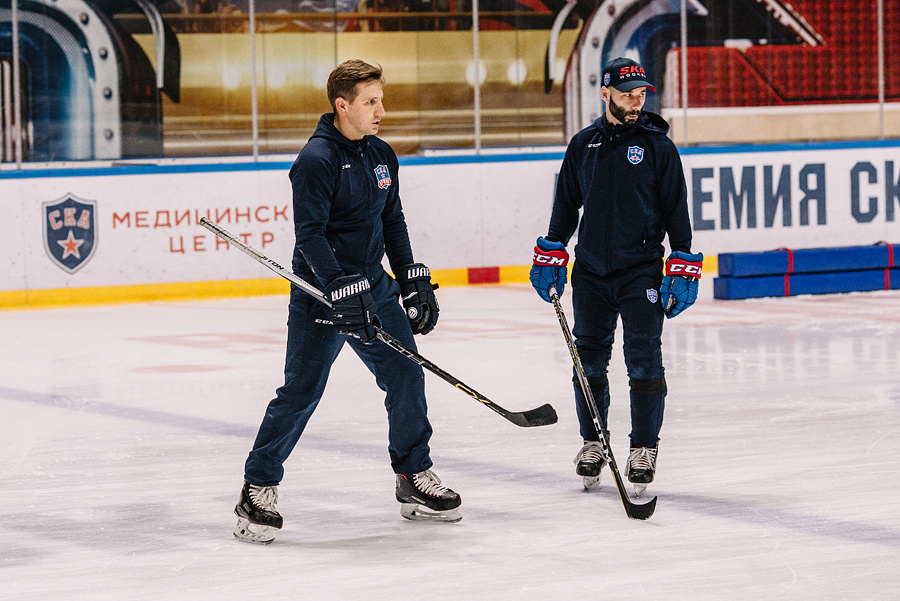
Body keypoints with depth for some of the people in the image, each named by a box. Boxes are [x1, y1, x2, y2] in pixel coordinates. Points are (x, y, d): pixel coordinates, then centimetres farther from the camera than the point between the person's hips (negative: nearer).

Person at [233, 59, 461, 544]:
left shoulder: (381, 155, 9)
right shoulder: (317, 159, -16)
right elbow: (310, 234, -21)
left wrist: (414, 280, 12)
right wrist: (341, 290, -28)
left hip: (374, 286, 7)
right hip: (321, 294, -7)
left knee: (406, 374, 7)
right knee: (301, 392, -8)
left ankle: (415, 478, 21)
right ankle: (258, 490, 2)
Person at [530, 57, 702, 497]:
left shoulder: (657, 145, -1)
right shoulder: (583, 145, 8)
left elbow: (676, 210, -1)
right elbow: (566, 204, 16)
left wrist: (684, 268, -7)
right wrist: (550, 256, 11)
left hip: (641, 273, -3)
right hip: (590, 272, 3)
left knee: (644, 362, -8)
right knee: (588, 362, 8)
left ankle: (644, 448, 3)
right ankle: (593, 442, 23)